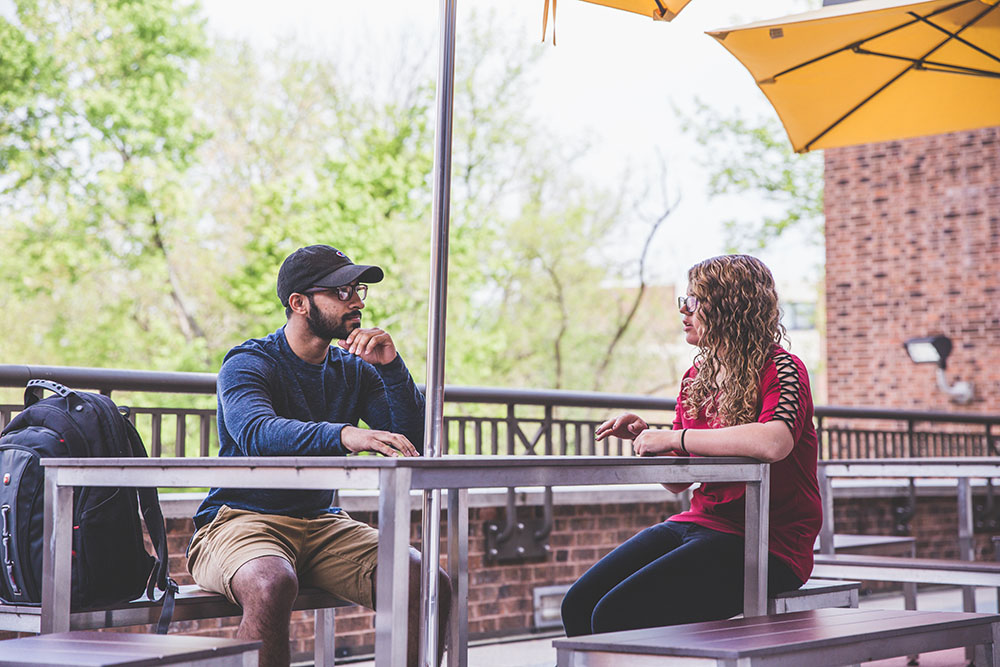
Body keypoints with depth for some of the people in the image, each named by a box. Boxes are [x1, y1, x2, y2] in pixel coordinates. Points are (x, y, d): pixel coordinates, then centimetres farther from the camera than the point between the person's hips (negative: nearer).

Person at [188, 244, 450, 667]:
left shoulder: (354, 370, 11)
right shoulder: (247, 364, -6)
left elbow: (413, 443, 2)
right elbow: (255, 433, -29)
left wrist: (390, 366, -12)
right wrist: (344, 435, -46)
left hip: (321, 522, 5)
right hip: (241, 518, -5)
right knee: (273, 585, -39)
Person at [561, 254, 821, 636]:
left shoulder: (781, 370, -8)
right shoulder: (697, 377, 14)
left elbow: (774, 442, -32)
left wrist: (674, 437, -23)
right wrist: (646, 438, -1)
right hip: (699, 522, 8)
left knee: (618, 615, -23)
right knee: (578, 605, -9)